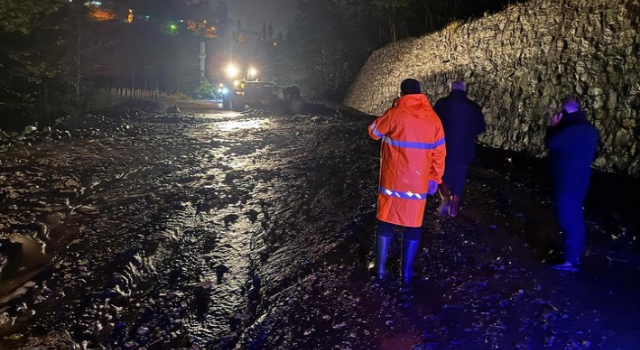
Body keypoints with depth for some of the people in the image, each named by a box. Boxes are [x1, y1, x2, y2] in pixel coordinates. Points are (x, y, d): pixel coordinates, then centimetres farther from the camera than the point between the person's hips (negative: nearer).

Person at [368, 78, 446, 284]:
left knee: (385, 221, 12)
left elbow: (374, 132, 6)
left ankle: (380, 267, 19)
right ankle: (406, 272, 17)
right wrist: (435, 178, 11)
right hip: (418, 182, 2)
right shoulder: (433, 118, 1)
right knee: (413, 225, 11)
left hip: (393, 179, -2)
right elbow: (439, 152, 2)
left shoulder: (395, 114, -9)